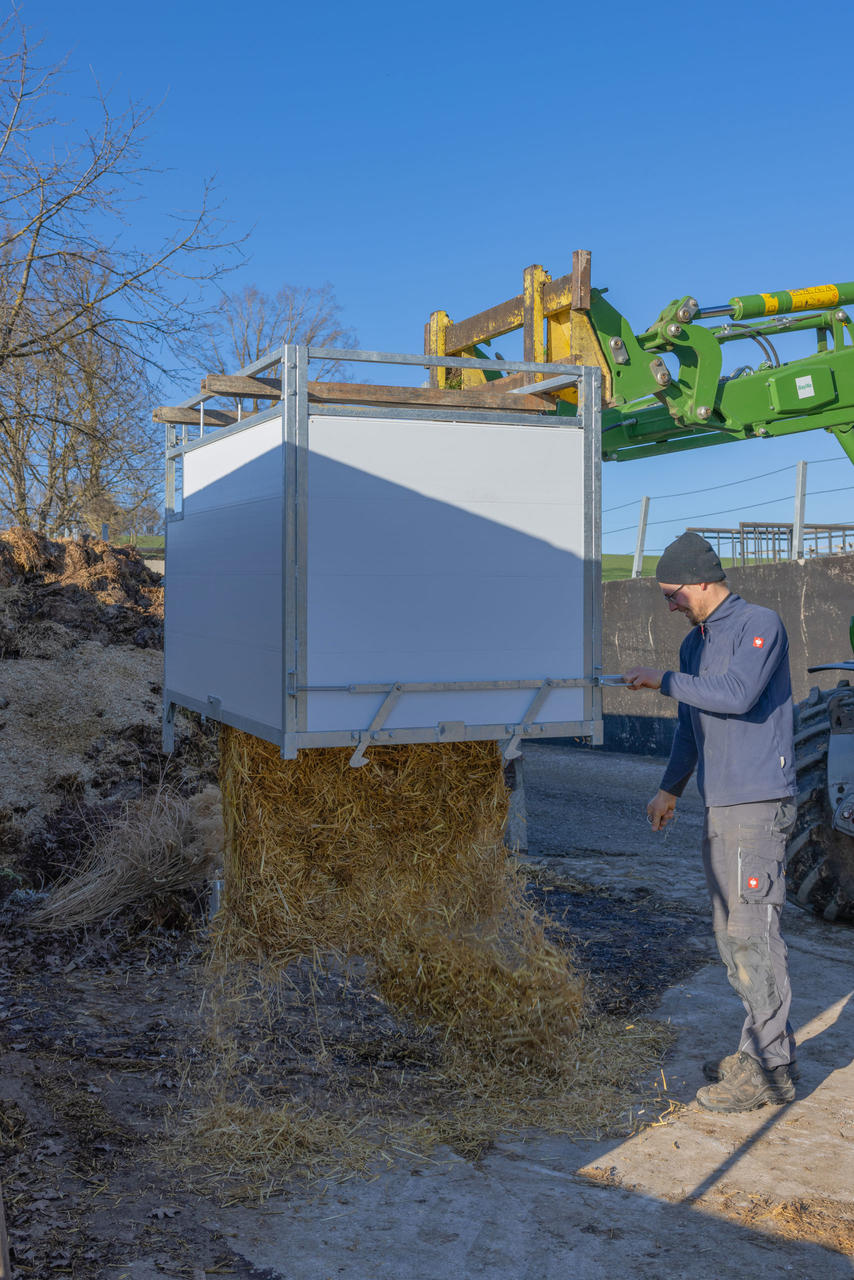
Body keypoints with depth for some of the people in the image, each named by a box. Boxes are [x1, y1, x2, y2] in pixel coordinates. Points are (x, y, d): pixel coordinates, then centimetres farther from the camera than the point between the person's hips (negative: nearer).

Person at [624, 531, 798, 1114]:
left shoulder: (760, 624, -8)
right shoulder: (695, 643, 18)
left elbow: (736, 695, -23)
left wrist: (662, 681, -13)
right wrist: (670, 788, 27)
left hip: (759, 803, -9)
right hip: (720, 806, 9)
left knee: (753, 929, -9)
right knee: (730, 932, 12)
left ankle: (772, 1068, -1)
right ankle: (759, 1049, 22)